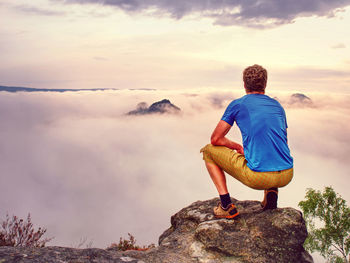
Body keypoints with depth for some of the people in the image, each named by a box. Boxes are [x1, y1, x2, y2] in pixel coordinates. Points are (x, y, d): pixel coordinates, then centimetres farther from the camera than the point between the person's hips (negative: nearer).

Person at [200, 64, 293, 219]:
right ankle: (272, 192, 15)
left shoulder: (237, 104, 5)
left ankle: (226, 206, 4)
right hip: (286, 176, 5)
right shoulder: (277, 106, 18)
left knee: (208, 150, 15)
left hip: (258, 178, -5)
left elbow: (215, 139, 6)